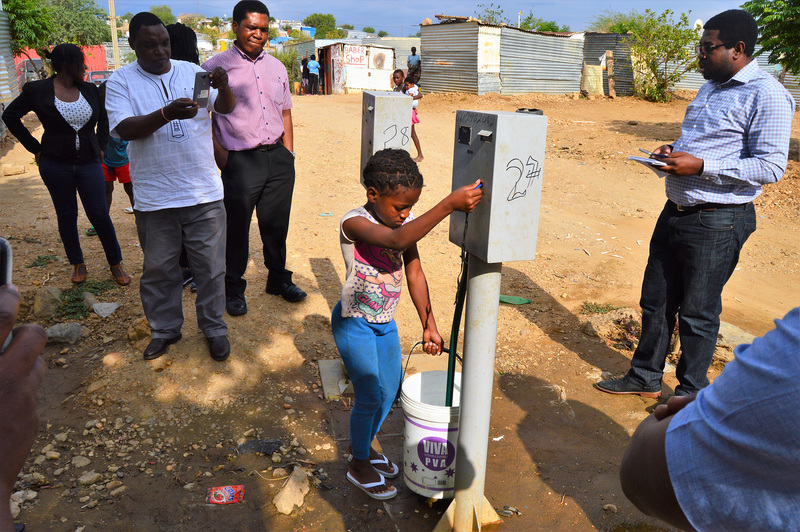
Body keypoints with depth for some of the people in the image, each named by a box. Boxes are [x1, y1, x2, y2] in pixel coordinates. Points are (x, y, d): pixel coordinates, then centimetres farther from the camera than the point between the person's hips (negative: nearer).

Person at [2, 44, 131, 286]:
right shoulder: (38, 91, -3)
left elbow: (103, 119, 20)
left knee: (99, 214, 0)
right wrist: (35, 147, 1)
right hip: (56, 165, -1)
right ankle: (77, 264, 22)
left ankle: (116, 264, 11)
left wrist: (100, 146, 9)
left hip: (88, 163, 1)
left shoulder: (90, 90, 4)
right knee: (67, 215, 9)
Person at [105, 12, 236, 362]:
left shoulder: (192, 72, 6)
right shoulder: (121, 81, 0)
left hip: (205, 193, 1)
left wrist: (223, 86, -23)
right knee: (158, 270, 13)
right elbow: (123, 129, -13)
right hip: (154, 198, -1)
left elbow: (226, 108, -1)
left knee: (210, 267, 9)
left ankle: (214, 328, 27)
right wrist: (167, 113, -28)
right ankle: (164, 329, 32)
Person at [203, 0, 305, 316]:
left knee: (276, 224, 13)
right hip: (241, 161, -4)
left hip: (278, 159, 5)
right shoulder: (216, 67, -2)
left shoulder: (276, 67, 15)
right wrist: (219, 154, -11)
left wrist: (288, 153, 12)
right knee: (237, 228, 5)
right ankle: (233, 288, 22)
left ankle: (278, 279, 32)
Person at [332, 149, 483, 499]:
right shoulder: (354, 223, -27)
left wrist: (429, 325, 2)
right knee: (369, 396, 0)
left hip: (385, 322, 7)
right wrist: (449, 204, -52)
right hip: (354, 323, -7)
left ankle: (362, 445, 43)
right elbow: (397, 239, -46)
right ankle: (359, 464, 25)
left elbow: (415, 273, 1)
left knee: (389, 391, 18)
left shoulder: (407, 223, -5)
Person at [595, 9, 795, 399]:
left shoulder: (766, 95, -13)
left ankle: (691, 392, 25)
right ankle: (645, 377, 31)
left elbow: (771, 166, -19)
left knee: (697, 313, 5)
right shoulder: (710, 88, 14)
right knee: (655, 300, 15)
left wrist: (700, 166, -23)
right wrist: (674, 151, 5)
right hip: (676, 211, 9)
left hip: (717, 223, -8)